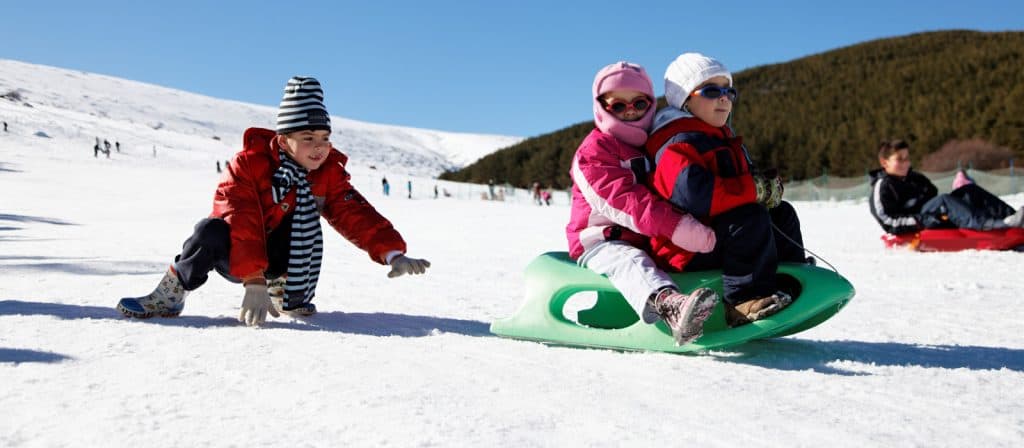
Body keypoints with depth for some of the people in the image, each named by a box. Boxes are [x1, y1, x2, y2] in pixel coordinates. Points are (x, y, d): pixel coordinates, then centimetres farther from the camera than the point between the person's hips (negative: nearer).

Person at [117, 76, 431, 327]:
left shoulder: (329, 172, -9)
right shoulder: (248, 164, -21)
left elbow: (356, 215, -17)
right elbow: (242, 226, -31)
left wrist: (393, 253, -32)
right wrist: (254, 283, -41)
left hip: (279, 256, 4)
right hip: (234, 256, -4)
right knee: (211, 231, -35)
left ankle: (284, 289, 1)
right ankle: (169, 297, -12)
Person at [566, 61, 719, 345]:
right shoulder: (593, 152, -7)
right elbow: (626, 202, -22)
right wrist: (678, 229, -31)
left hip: (646, 242, 10)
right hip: (601, 242, -10)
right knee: (630, 263, -37)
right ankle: (670, 307, -64)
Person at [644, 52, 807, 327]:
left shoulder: (722, 139, 21)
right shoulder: (676, 145, -15)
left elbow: (741, 184, 27)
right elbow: (695, 194, -33)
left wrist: (768, 185, 1)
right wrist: (756, 189, -24)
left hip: (716, 235, 11)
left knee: (782, 214, 12)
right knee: (752, 219, -30)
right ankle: (745, 300, -26)